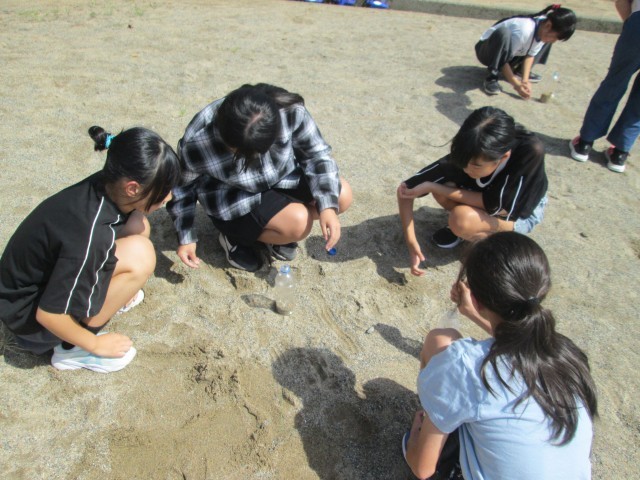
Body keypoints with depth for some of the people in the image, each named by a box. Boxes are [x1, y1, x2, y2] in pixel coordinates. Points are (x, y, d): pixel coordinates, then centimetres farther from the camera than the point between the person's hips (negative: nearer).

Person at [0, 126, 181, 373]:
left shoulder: (106, 185, -16)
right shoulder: (90, 235, -37)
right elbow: (48, 314, -25)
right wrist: (94, 344, -12)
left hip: (45, 272, 7)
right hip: (31, 313, -7)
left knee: (136, 224, -7)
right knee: (139, 255, -27)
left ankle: (104, 296, 9)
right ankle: (74, 348, -9)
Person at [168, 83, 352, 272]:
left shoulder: (290, 111, -30)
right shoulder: (196, 142, -32)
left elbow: (316, 153, -15)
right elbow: (182, 186, -12)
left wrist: (327, 206, -25)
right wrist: (186, 237, -7)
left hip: (281, 175, 4)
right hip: (232, 199, -4)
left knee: (342, 196, -12)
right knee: (299, 224, -27)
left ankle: (280, 226, 7)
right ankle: (237, 235, -1)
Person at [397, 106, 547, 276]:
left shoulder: (531, 151, -39)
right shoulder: (467, 157, -30)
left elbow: (493, 206, -32)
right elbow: (405, 190, -26)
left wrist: (432, 187, -33)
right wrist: (412, 244, -32)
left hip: (521, 214, -3)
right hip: (483, 196, 3)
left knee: (462, 219, -33)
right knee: (441, 186, -27)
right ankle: (464, 228, 2)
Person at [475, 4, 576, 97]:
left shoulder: (543, 29, -13)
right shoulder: (524, 30, -35)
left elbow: (530, 55, -8)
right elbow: (504, 60, -32)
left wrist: (525, 80, -21)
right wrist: (516, 85, -38)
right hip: (487, 51, -7)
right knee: (504, 33, -40)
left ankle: (519, 71, 4)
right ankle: (491, 78, -29)